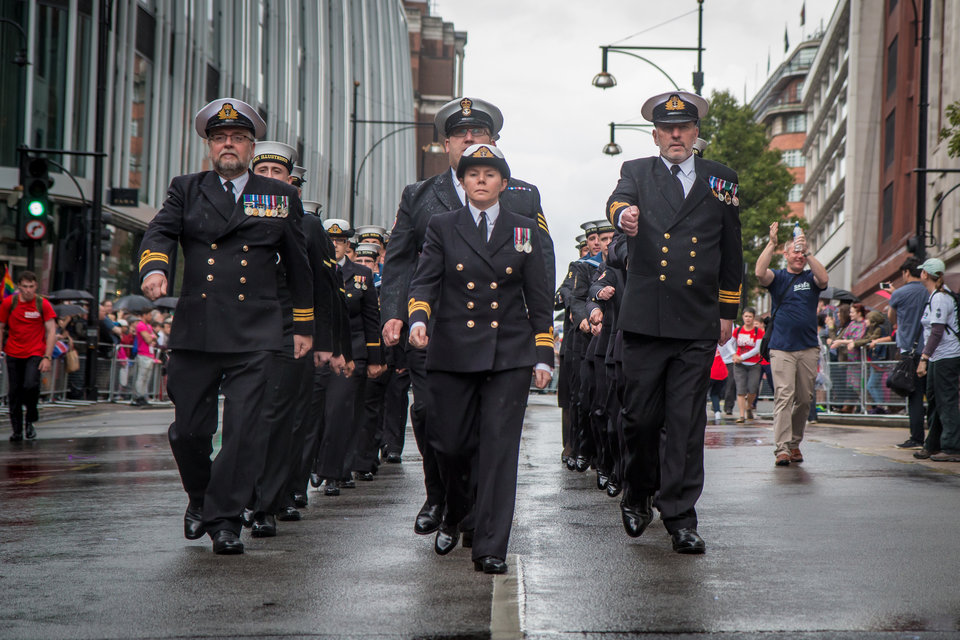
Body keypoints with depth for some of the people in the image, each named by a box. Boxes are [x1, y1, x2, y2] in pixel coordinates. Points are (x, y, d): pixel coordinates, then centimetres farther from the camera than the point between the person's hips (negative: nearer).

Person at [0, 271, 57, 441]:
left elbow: (51, 331, -5)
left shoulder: (43, 304, -5)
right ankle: (17, 431, 16)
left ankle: (31, 420, 2)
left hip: (35, 353, -2)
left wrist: (47, 357, -11)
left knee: (31, 385, -22)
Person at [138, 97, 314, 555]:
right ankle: (199, 499, 29)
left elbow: (298, 265, 19)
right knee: (188, 429, 3)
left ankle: (225, 518, 1)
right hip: (195, 332, 1)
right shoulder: (186, 191, 14)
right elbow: (160, 232, -3)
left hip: (254, 336, -1)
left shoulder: (281, 198, 14)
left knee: (243, 430, -8)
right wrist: (155, 266, -25)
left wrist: (305, 326, 19)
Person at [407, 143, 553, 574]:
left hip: (509, 355, 0)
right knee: (452, 444, 4)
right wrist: (418, 319, -22)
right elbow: (424, 280, -2)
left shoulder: (524, 231, 10)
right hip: (453, 353, 0)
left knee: (499, 447, -7)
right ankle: (453, 515, 35)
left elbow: (538, 298, 11)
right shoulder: (442, 228, 8)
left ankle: (490, 548, -4)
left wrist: (543, 356, 5)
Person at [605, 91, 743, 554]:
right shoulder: (637, 173, 10)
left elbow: (732, 251, 17)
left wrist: (727, 311, 15)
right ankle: (637, 496, 27)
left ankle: (680, 517, 4)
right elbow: (619, 201, -14)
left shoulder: (721, 180, 13)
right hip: (644, 320, -1)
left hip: (698, 324, 1)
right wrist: (623, 213, -39)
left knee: (686, 423, -1)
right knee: (640, 416, 3)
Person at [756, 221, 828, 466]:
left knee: (804, 399, 7)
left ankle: (795, 443, 21)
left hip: (808, 348, 2)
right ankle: (782, 448, -17)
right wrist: (772, 243, -16)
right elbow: (760, 273, -13)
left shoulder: (810, 278, 11)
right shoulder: (777, 277, 7)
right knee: (783, 397, -12)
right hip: (781, 348, -2)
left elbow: (824, 279, -11)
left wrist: (808, 252, -16)